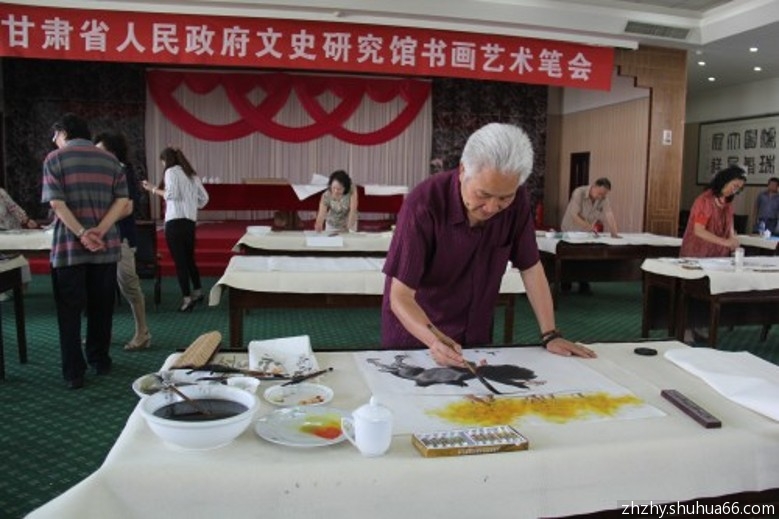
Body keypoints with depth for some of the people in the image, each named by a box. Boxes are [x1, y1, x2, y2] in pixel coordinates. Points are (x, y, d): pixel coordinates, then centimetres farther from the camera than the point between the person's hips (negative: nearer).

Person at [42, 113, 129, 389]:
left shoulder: (54, 159, -3)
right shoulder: (110, 160, 8)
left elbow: (56, 203, -14)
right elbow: (122, 201, -2)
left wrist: (81, 233, -17)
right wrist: (99, 231, -11)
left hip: (68, 246, -3)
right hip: (105, 245, 3)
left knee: (69, 310, 4)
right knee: (100, 307, 14)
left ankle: (74, 372, 6)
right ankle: (100, 360, 23)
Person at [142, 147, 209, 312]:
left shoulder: (171, 171, -4)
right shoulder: (192, 174, 16)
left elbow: (171, 194, -16)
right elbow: (204, 198, 15)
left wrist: (153, 189, -4)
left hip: (175, 220, -7)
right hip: (190, 221, 7)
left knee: (179, 260, -3)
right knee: (189, 258, 19)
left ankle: (187, 298, -3)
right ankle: (197, 291, 23)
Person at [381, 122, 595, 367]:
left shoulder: (516, 200, -12)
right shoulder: (424, 204, -25)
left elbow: (530, 268, -1)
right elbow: (400, 296, -24)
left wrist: (550, 335, -6)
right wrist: (433, 339, -39)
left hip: (476, 337, 3)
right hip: (416, 334, -3)